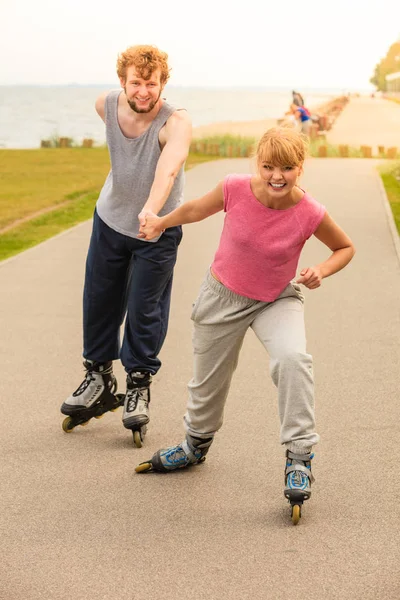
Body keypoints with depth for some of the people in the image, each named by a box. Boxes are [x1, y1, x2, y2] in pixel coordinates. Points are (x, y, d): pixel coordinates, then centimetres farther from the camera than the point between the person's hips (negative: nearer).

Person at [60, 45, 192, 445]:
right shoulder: (108, 105, -15)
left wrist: (151, 210, -70)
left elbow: (169, 168, -51)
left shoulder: (175, 123, -31)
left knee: (144, 311, 0)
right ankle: (99, 377, 34)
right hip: (110, 217, 4)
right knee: (99, 302, 14)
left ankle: (138, 387, 21)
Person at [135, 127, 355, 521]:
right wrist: (161, 223, 13)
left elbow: (345, 247, -5)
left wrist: (321, 271, -23)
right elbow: (197, 210, -1)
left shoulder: (310, 214, -25)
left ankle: (299, 456, -18)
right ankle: (197, 442, 50)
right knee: (209, 377, 18)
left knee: (291, 358, -31)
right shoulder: (235, 189, -24)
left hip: (277, 300, -2)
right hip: (223, 296, 2)